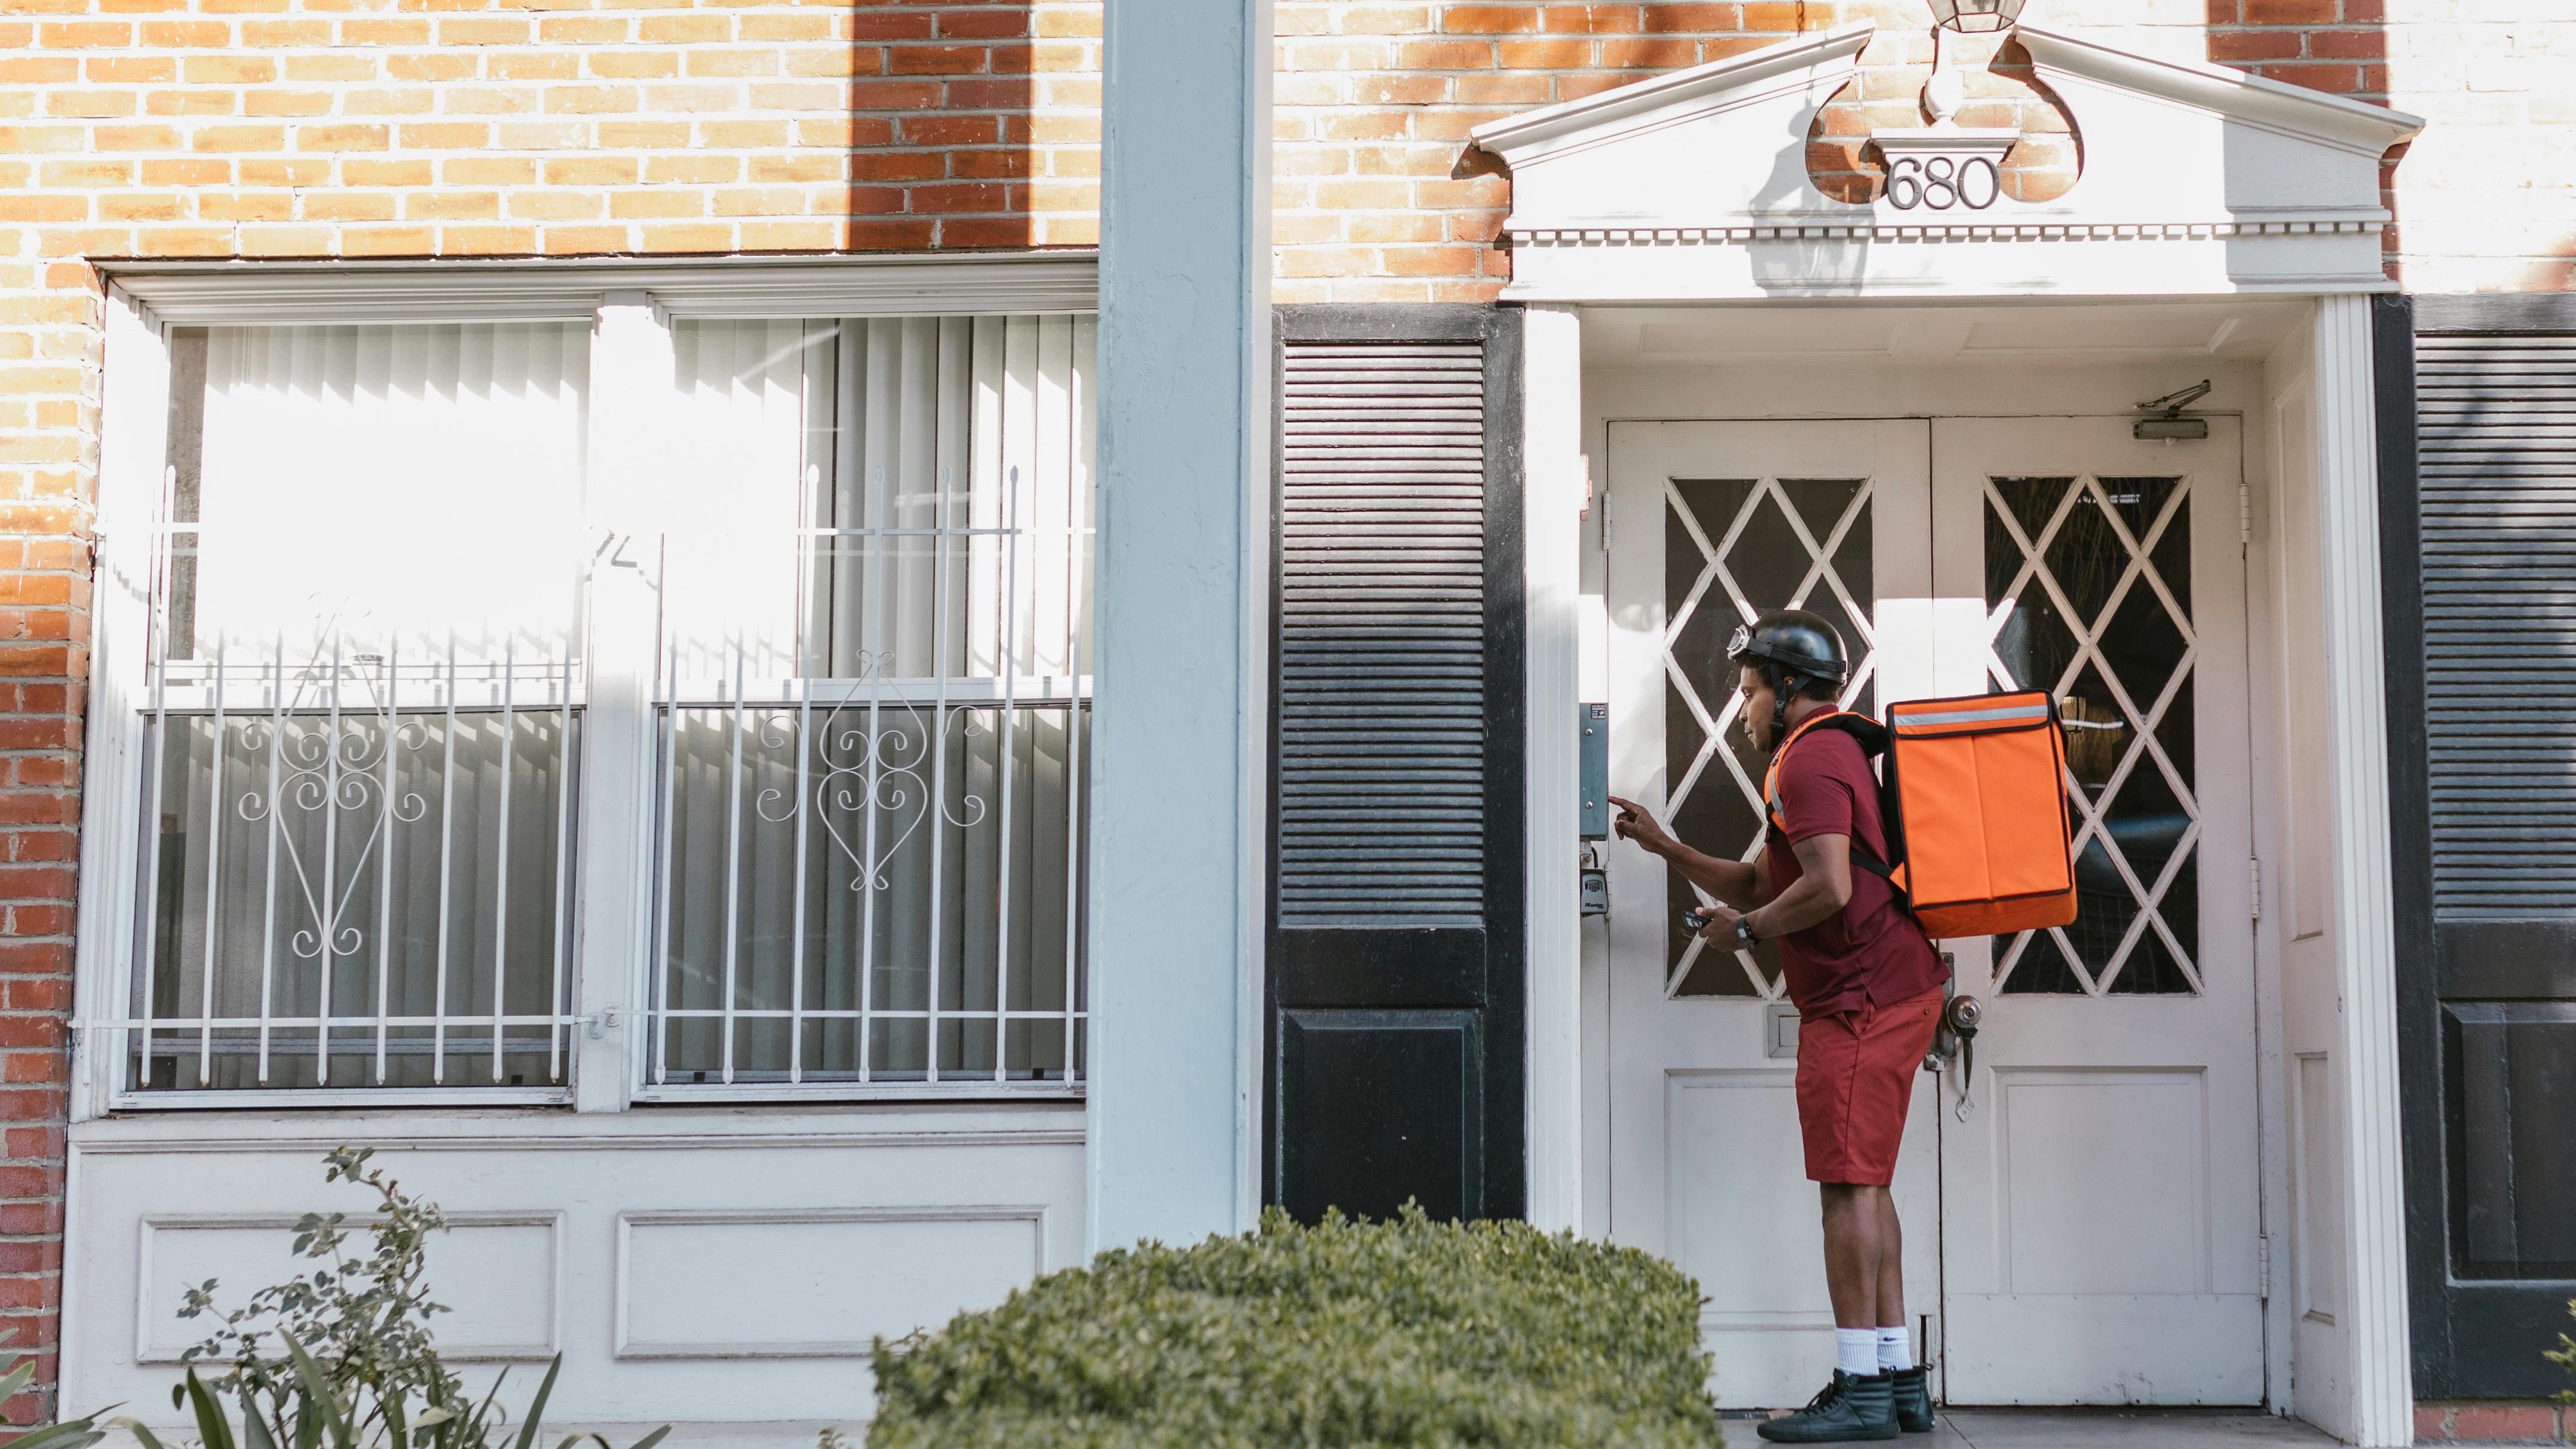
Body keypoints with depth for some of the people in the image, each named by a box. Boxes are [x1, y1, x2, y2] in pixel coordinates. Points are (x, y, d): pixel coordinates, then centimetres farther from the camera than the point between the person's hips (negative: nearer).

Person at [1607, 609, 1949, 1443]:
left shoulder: (1809, 759, -10)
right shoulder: (1837, 754, 25)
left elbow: (1829, 887, -23)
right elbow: (1762, 885, 28)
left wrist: (1746, 929, -9)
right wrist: (1665, 848, 24)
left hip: (1860, 1000, -11)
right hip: (1897, 994, 11)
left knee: (1848, 1184, -10)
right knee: (1867, 1186, 12)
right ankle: (1898, 1379, 14)